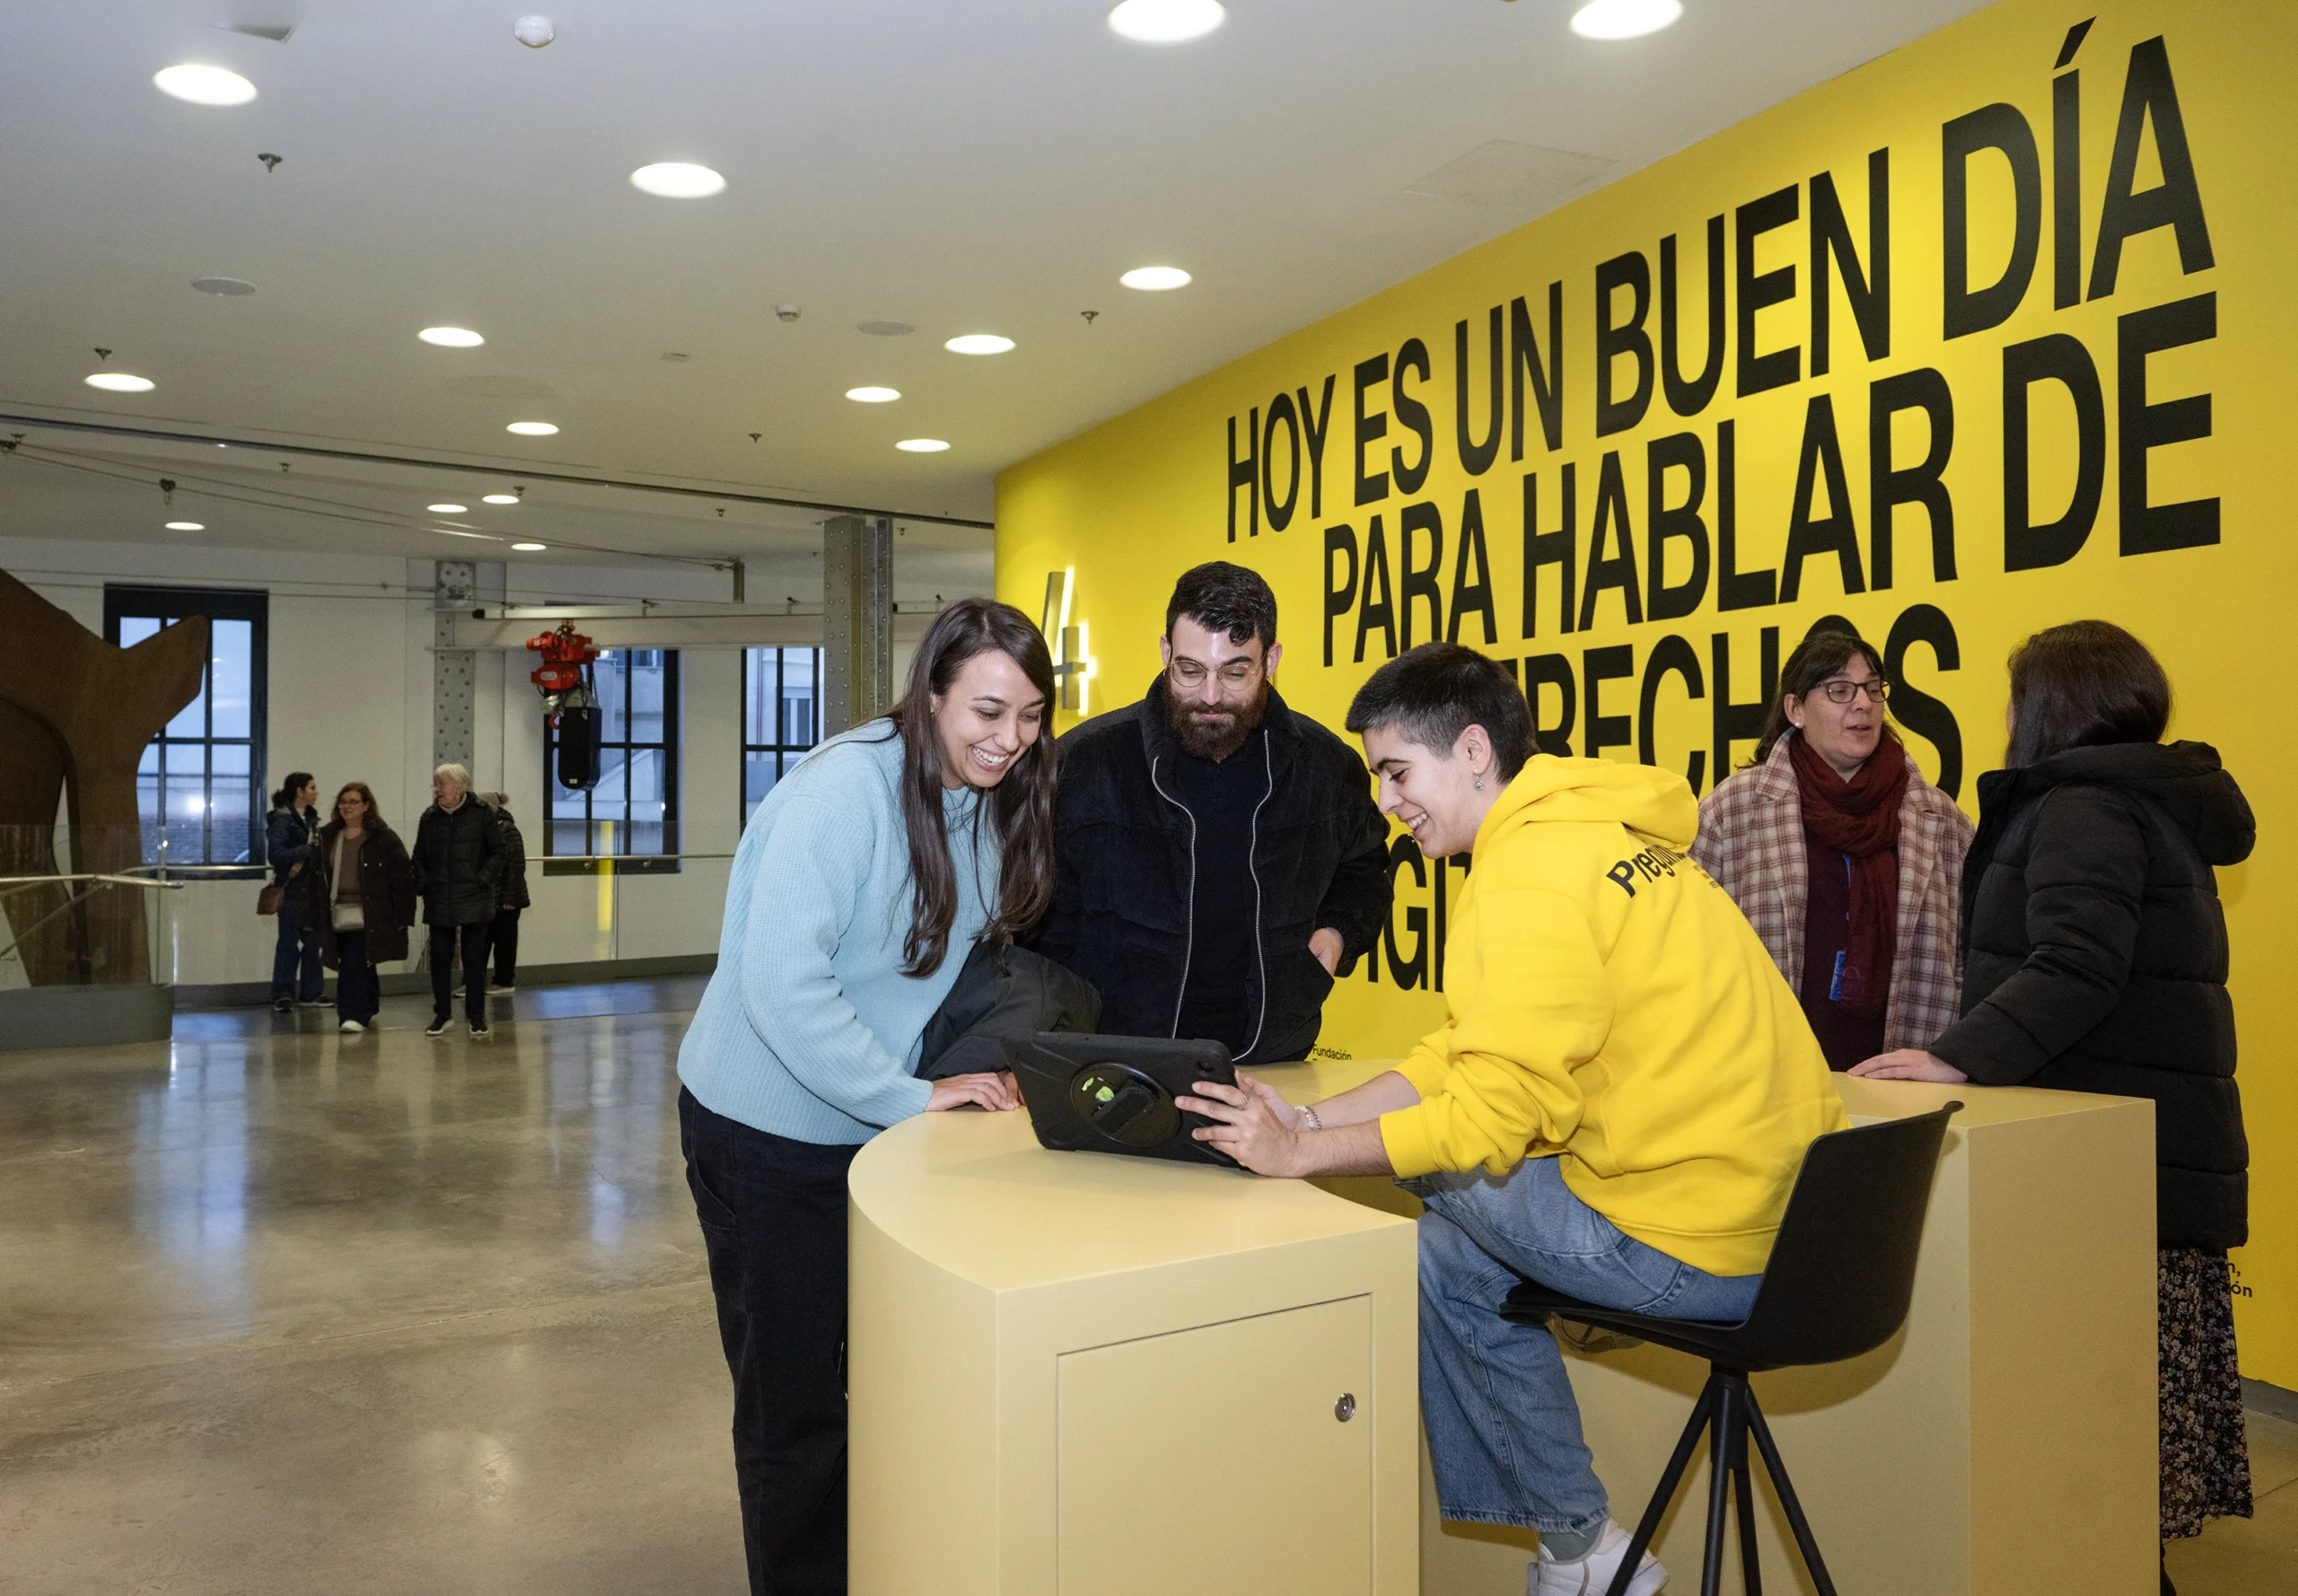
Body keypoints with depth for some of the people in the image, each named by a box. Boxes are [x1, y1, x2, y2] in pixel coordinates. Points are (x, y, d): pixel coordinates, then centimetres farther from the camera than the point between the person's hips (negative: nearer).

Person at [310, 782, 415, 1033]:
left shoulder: (383, 837, -4)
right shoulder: (328, 837, 13)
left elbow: (402, 875, -8)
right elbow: (317, 877, 15)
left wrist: (402, 914, -12)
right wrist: (317, 915, 10)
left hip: (368, 916, -5)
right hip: (338, 915, 5)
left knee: (354, 964, -12)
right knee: (362, 965, 12)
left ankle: (353, 1015, -9)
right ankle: (366, 1012, 24)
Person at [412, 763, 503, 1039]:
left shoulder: (481, 814, -3)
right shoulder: (429, 817, 7)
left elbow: (497, 851, 0)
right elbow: (419, 856, 13)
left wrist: (484, 879, -10)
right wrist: (422, 883, 1)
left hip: (474, 900, -3)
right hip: (438, 901, 3)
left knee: (474, 959, 2)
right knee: (440, 958, 8)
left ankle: (476, 1017, 10)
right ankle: (442, 1014, 20)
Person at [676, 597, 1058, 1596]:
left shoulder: (990, 801, -2)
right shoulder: (845, 787, -25)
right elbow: (780, 984, -29)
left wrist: (978, 1063, -6)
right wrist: (914, 1096, -25)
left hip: (879, 1124, 7)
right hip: (768, 1130, -7)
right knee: (796, 1400, 8)